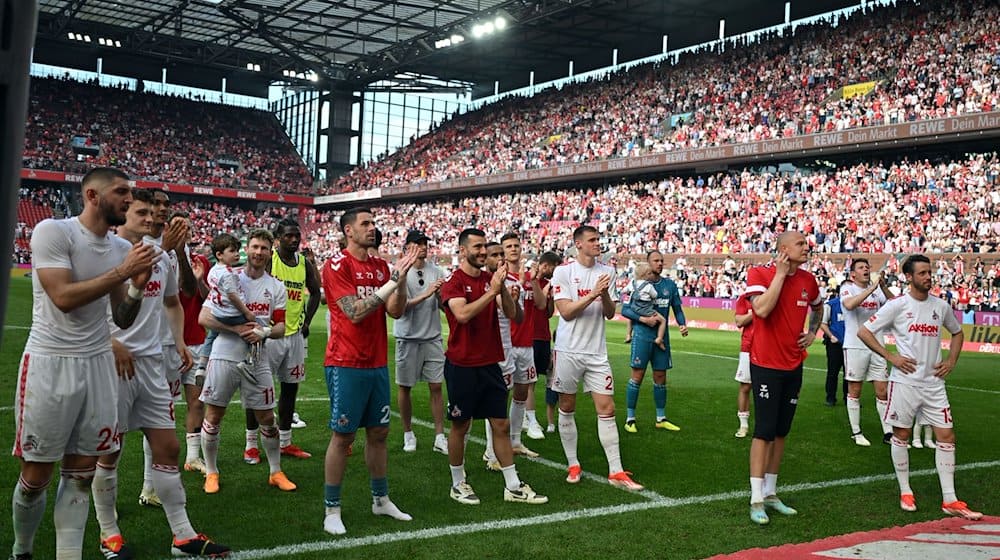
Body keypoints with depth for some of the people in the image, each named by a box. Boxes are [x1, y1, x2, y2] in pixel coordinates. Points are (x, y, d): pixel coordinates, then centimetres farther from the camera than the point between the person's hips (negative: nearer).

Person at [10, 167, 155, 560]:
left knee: (81, 475, 7)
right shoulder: (53, 232, -10)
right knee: (36, 477, 4)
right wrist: (121, 272, -18)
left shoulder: (122, 248, 7)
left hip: (98, 363, 5)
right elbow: (64, 298, -20)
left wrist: (137, 288, -8)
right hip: (50, 364, -5)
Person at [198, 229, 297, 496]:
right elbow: (204, 317, -6)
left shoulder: (276, 287, 7)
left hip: (257, 360, 2)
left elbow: (281, 327, 7)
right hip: (224, 356, -2)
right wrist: (236, 328, -17)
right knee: (213, 416, 4)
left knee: (267, 418, 7)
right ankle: (211, 472, 20)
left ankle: (276, 472, 22)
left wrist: (263, 332, -14)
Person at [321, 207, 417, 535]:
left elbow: (395, 312, 6)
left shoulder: (381, 266, 11)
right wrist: (392, 281, -20)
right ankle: (332, 510, 9)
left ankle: (381, 499, 27)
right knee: (343, 435, -1)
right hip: (346, 364, -7)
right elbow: (355, 312, -19)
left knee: (379, 432, 14)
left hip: (378, 363, 7)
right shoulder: (337, 266, -10)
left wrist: (402, 277, -8)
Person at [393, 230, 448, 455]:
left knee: (436, 386, 2)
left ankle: (440, 437, 8)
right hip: (408, 337, -3)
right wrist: (426, 294, -22)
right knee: (404, 387, 8)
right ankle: (408, 434, 23)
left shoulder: (436, 271, 4)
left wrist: (440, 295, -15)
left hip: (433, 337, 3)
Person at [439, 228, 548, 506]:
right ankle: (458, 484, 22)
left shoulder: (491, 279, 8)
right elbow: (463, 314, -26)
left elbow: (511, 312, -2)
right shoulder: (453, 283, -9)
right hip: (462, 366, -5)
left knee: (501, 425, 9)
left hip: (490, 364, 6)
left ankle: (513, 486, 16)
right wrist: (492, 290, -24)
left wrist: (502, 288, -18)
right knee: (460, 426, 6)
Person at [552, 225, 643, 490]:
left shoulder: (607, 272, 7)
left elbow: (610, 314, 5)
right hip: (568, 351, -3)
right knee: (567, 408, 7)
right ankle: (573, 465, 21)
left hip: (597, 352, 3)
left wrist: (605, 294, -14)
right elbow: (566, 311, -12)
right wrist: (593, 293, -20)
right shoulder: (563, 271, -5)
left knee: (607, 409, 0)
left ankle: (616, 471, 4)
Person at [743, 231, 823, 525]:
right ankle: (757, 500, 0)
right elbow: (762, 309, -28)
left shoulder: (808, 279, 7)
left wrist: (812, 332, 12)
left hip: (793, 366, 6)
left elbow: (818, 307, 28)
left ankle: (770, 493, 23)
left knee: (781, 432, 12)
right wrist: (781, 274, -20)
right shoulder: (758, 274, -11)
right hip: (766, 365, -6)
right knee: (764, 432, -7)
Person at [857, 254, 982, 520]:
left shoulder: (941, 306, 7)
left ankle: (949, 500, 8)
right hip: (905, 381, -4)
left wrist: (951, 361, 10)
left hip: (933, 382, 4)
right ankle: (905, 492, 18)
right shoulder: (898, 305, -7)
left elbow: (957, 332, 25)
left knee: (946, 435, 1)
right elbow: (863, 331, -7)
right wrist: (891, 357, -12)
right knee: (901, 435, 4)